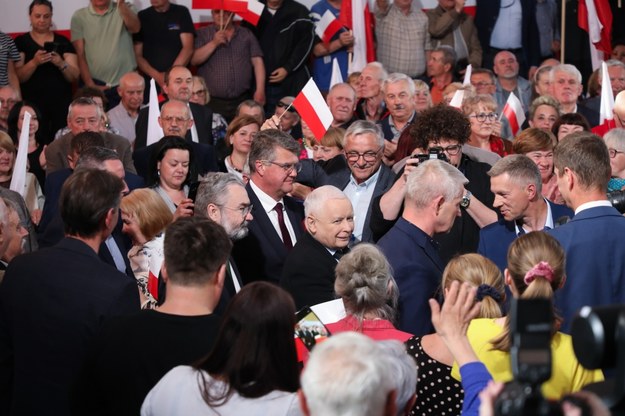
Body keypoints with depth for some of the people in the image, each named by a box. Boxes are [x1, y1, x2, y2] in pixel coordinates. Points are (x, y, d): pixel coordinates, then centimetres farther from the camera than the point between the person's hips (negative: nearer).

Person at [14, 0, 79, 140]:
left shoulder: (63, 42, 9)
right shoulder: (21, 42, 5)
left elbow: (75, 76, 3)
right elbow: (18, 77, -4)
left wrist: (61, 64, -16)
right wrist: (34, 62, -21)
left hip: (61, 103, 2)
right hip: (32, 104, -1)